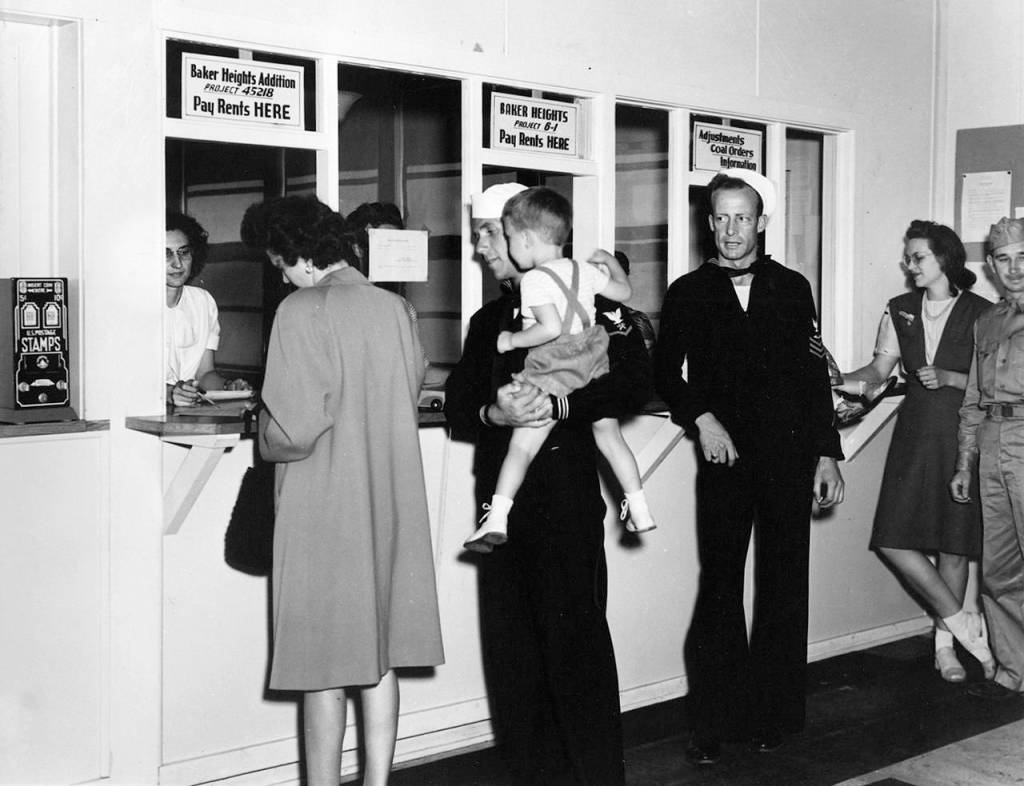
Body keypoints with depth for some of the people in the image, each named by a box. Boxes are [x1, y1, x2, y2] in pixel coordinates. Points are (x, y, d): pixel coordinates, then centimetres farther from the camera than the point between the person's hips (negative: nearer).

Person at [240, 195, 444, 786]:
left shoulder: (303, 311, -14)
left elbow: (294, 430, -19)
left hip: (325, 512, -6)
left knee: (326, 667, 4)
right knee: (381, 657, 13)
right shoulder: (396, 308, 4)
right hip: (392, 507, 6)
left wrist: (266, 438, 1)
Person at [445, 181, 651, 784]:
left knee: (576, 640, -5)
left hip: (567, 501, -6)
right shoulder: (488, 321, 20)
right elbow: (458, 407, 13)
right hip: (503, 501, 6)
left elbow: (636, 383, -9)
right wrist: (494, 414, -10)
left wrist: (561, 404, -20)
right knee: (510, 646, 5)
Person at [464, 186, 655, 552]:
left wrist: (512, 340, -10)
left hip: (554, 376, -6)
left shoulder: (535, 279, -12)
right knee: (610, 437, 20)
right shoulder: (585, 271, 8)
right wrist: (611, 262, 40)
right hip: (593, 371, 6)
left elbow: (551, 328, -24)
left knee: (520, 447, -3)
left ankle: (496, 519, -9)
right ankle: (639, 510, 24)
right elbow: (624, 292, 22)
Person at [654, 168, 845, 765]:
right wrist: (702, 418, -7)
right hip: (723, 458, -1)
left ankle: (774, 716, 13)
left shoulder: (792, 288, 10)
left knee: (784, 589, 4)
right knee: (720, 588, -3)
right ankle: (717, 726, 3)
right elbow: (666, 373, 9)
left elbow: (815, 375, 9)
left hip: (789, 459, 1)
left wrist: (827, 454, 5)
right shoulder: (687, 294, 8)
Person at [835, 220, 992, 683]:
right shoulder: (900, 312, 10)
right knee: (894, 539, -5)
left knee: (953, 544, 2)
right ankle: (964, 618, 10)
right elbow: (881, 367, 4)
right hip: (914, 436, 3)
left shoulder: (980, 314, -1)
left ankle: (945, 643, 18)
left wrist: (948, 377, -15)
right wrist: (848, 381, -15)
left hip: (961, 437, -3)